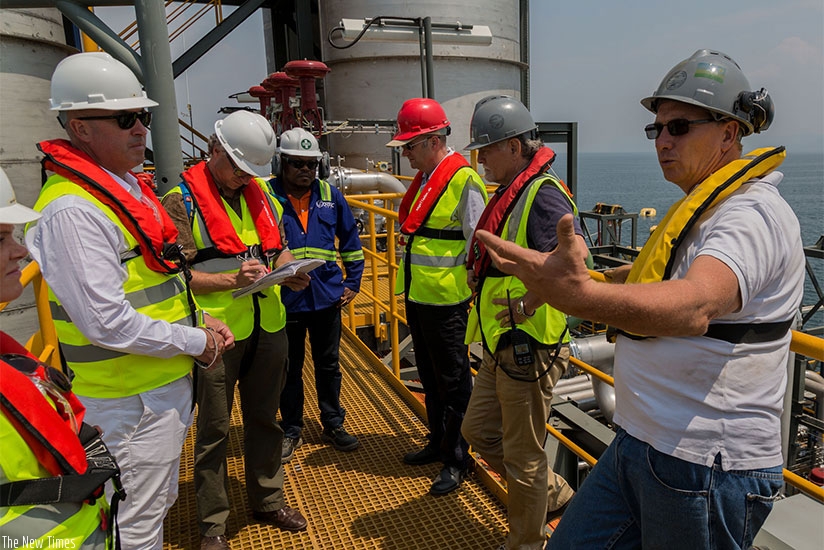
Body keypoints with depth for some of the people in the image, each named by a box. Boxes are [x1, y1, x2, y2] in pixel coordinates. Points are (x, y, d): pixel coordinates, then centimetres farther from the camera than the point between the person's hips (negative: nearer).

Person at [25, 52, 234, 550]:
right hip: (132, 398, -9)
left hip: (170, 383, 9)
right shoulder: (73, 209, -22)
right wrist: (195, 341, -17)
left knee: (159, 502, 25)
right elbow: (107, 323, -27)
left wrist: (201, 319, 4)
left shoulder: (128, 186, 10)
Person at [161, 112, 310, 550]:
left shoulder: (260, 193, 10)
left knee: (264, 419, 19)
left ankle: (267, 500, 39)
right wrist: (232, 279, -25)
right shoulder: (182, 200, -8)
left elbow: (279, 247, 19)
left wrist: (288, 271, -2)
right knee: (214, 430, 9)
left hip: (267, 328, 6)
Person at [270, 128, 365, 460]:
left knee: (328, 366, 15)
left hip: (327, 296, 3)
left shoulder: (331, 196, 4)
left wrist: (353, 283, 8)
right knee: (289, 369, 13)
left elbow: (350, 242, 12)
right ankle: (291, 431, 30)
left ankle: (333, 425, 32)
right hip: (284, 300, -2)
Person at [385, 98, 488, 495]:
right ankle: (437, 443, 38)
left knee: (453, 382, 6)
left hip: (446, 302, -9)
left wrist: (474, 296, -15)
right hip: (417, 298, 9)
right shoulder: (423, 179, 12)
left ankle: (457, 459, 22)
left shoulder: (463, 180, -16)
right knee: (430, 377, 20)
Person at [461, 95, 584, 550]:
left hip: (529, 346, -10)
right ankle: (554, 495, 39)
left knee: (522, 454, 7)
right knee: (479, 431, 21)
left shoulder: (543, 194, -18)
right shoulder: (508, 194, 13)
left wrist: (530, 303, -27)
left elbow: (574, 256, -34)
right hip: (502, 345, 10)